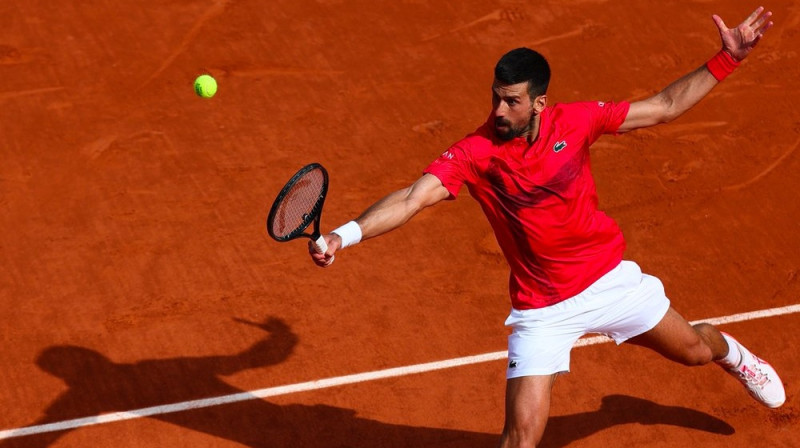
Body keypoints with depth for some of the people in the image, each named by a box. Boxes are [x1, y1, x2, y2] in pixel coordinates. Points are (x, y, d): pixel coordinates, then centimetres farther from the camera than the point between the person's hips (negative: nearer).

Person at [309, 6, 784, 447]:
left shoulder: (575, 121, -15)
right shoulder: (474, 154, -23)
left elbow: (664, 106, -5)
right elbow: (411, 199, -34)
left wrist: (727, 59, -10)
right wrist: (343, 235, -50)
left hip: (611, 278, 3)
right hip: (544, 312, -3)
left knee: (693, 349, 24)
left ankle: (732, 354, 64)